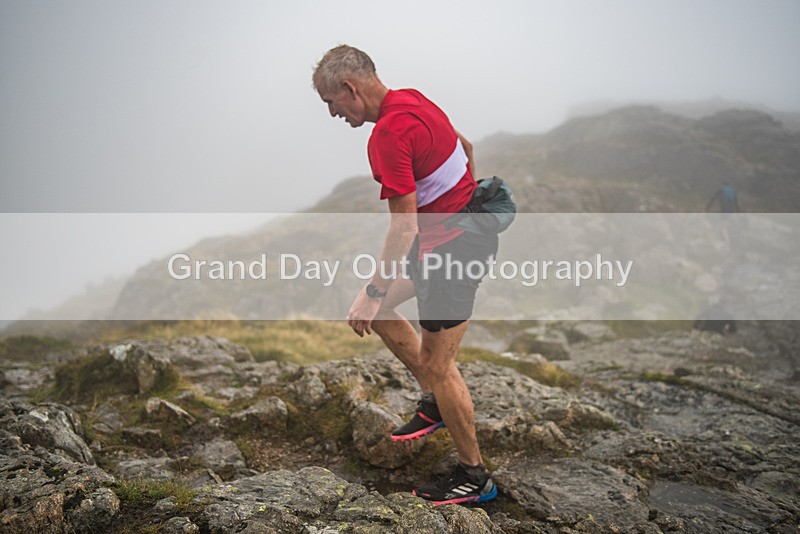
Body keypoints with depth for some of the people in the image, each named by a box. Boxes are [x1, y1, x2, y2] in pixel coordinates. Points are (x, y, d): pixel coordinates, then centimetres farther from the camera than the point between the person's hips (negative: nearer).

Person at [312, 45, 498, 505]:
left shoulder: (388, 135, -25)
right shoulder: (411, 99, 5)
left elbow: (404, 229, -25)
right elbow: (464, 145, 21)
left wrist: (373, 293, -16)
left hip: (455, 249, -10)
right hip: (469, 223, 10)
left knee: (438, 366, 0)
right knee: (378, 309, 17)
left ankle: (475, 476, 15)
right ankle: (434, 402, 25)